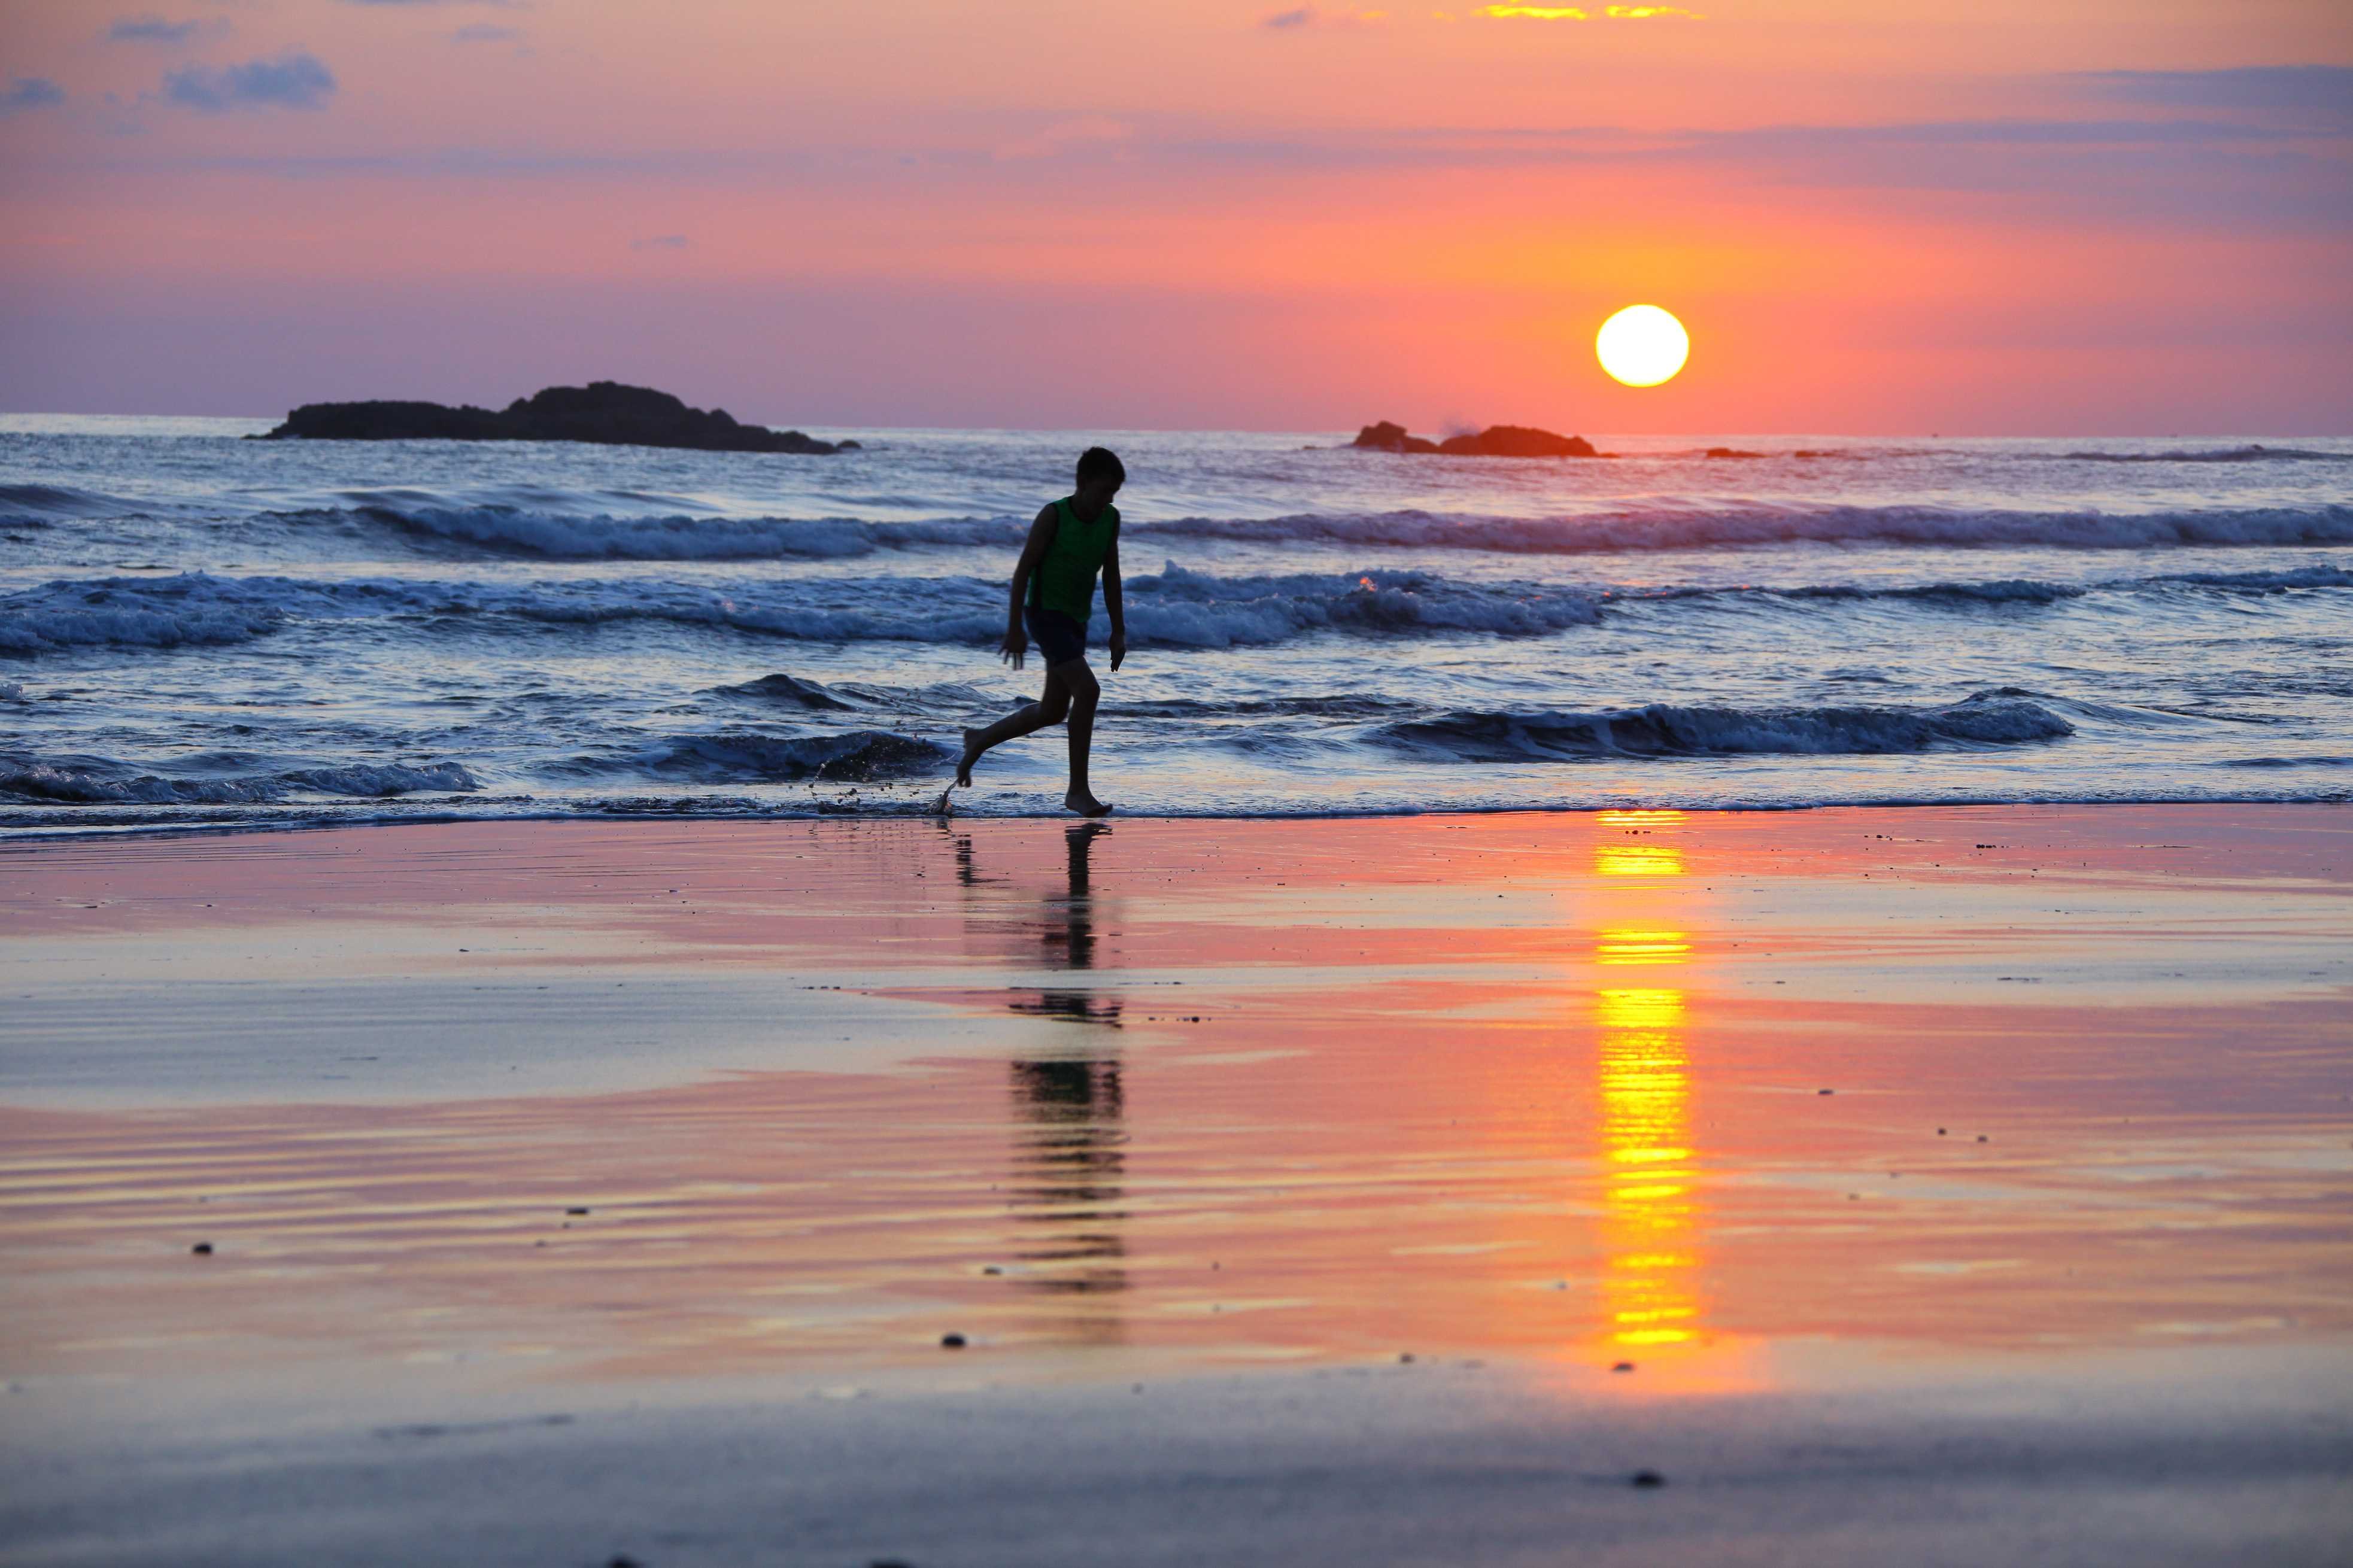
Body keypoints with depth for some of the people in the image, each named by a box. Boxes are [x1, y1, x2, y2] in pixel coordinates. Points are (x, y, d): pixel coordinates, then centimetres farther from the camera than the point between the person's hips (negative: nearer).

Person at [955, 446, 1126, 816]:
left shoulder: (1110, 519, 2)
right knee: (1087, 691, -21)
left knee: (1053, 712, 14)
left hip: (1076, 620, 8)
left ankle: (979, 741, 37)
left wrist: (1119, 631, 7)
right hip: (1045, 615, -8)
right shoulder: (1053, 516, -16)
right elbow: (1023, 569, -14)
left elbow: (1111, 577, 10)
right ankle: (1078, 790, -15)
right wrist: (1015, 628, -18)